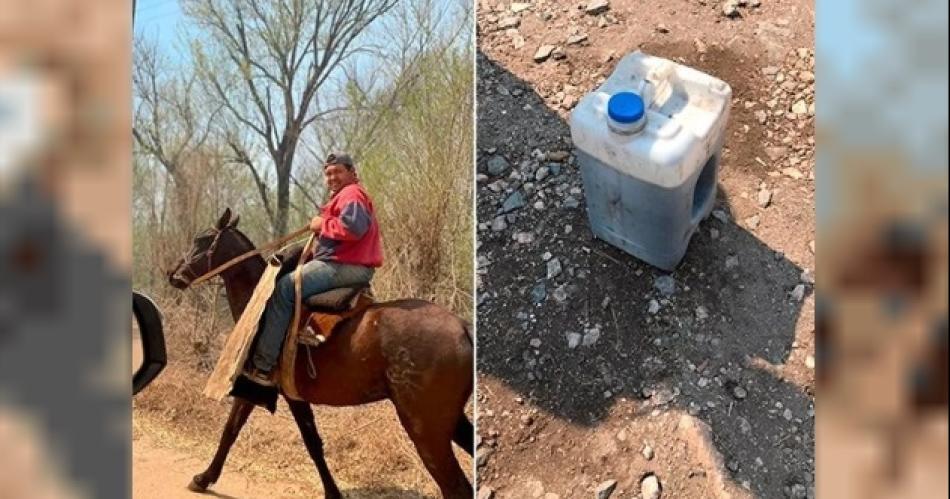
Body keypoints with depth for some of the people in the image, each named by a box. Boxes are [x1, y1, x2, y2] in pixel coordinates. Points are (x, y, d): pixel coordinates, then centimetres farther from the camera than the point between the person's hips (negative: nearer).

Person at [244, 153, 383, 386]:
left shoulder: (351, 194, -7)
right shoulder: (345, 195, 28)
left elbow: (353, 226, -27)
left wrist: (323, 224, -13)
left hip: (345, 267, -12)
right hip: (352, 266, 12)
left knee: (284, 288, -17)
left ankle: (262, 365, -17)